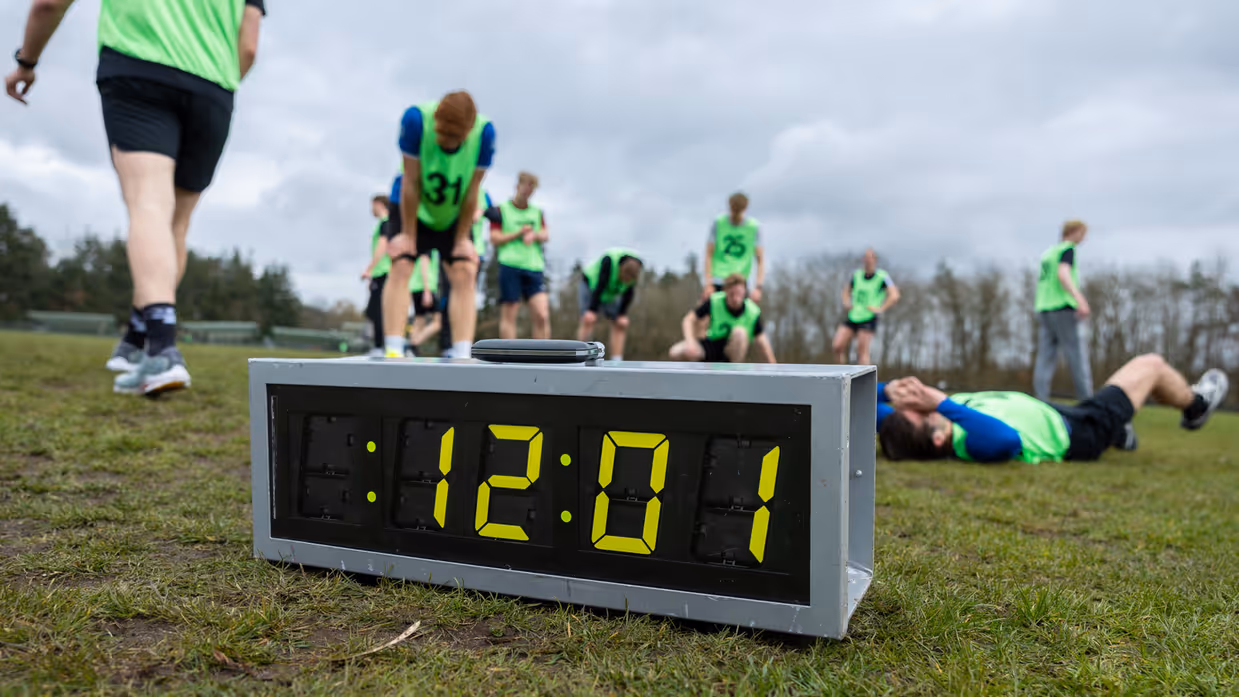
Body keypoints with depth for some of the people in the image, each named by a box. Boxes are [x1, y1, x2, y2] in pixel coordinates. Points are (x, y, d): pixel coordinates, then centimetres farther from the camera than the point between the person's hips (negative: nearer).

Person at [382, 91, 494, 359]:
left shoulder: (484, 132, -26)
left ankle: (461, 355, -16)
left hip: (454, 215, 2)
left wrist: (462, 239, -12)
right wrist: (408, 234, -17)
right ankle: (393, 351, -19)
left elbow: (471, 191, -17)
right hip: (412, 208, -1)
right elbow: (410, 182, -23)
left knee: (465, 273, -12)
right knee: (401, 265, -16)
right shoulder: (416, 119, -29)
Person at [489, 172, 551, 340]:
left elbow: (546, 236, 11)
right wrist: (519, 233, -8)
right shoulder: (501, 210, 7)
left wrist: (535, 235, -10)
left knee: (542, 315, -8)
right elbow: (494, 239, 1)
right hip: (510, 265, -3)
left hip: (535, 267, 3)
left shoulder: (538, 212, 21)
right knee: (508, 315, -3)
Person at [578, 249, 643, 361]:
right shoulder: (609, 260, -38)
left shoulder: (635, 267, -23)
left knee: (620, 325, -6)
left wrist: (623, 314, -13)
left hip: (611, 293, 5)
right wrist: (592, 310, -33)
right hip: (591, 284, -5)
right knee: (588, 320, -22)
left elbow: (629, 293, -13)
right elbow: (600, 286, -35)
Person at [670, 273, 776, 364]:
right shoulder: (714, 301, -16)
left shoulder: (753, 311, -17)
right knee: (676, 353, -26)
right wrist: (691, 342, -27)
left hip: (733, 351, -1)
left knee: (740, 332, -35)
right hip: (712, 344, 1)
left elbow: (761, 340, -12)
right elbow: (689, 319, -9)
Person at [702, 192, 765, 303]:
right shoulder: (718, 223, 1)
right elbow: (709, 254, 0)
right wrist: (708, 284, -8)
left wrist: (758, 287, -9)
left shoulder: (754, 227, 2)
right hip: (716, 281, -1)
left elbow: (760, 259, 2)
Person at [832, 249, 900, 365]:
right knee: (837, 346, -6)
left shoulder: (882, 277, -7)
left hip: (869, 319, -5)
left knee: (862, 351, -8)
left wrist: (880, 309, -15)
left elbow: (894, 296, -15)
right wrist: (846, 303, 10)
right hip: (852, 317, 5)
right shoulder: (856, 274, 9)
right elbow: (847, 290, 27)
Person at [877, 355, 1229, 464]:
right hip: (1075, 435, -7)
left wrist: (891, 389, -42)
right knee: (1152, 364, 12)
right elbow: (1008, 437, -66)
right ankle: (1196, 405, 45)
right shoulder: (975, 445, -47)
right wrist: (943, 404, -64)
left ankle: (1119, 433, 68)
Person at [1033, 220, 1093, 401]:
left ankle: (1041, 401, -8)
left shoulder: (1047, 253, 21)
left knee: (1045, 359, 0)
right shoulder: (1068, 249, -2)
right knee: (1077, 357, -4)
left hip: (1043, 309, 8)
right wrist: (1080, 298, -31)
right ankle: (1086, 401, -4)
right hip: (1063, 308, -7)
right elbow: (1063, 274, -19)